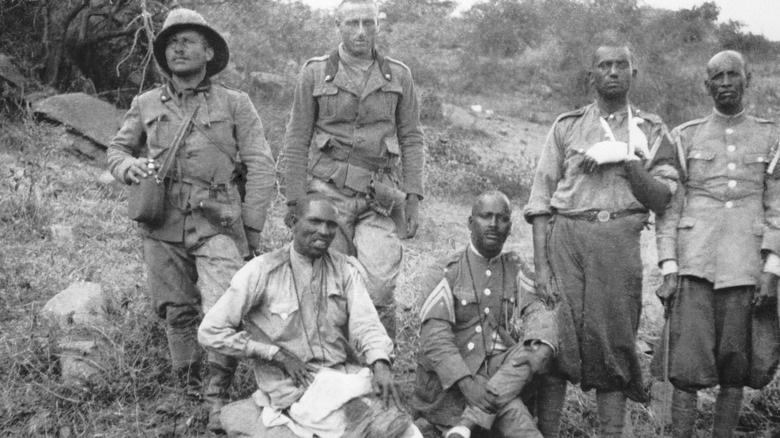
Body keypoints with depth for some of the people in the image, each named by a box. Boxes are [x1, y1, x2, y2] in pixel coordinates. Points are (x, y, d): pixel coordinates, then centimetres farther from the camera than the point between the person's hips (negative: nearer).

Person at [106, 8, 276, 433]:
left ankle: (217, 400, -1)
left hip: (217, 225, -3)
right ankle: (187, 389, 26)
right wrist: (128, 166, -3)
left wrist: (251, 229, -2)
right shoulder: (146, 104, 11)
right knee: (177, 314, 10)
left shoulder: (234, 103, 4)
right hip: (162, 226, 3)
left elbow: (260, 168, 3)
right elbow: (116, 148, 22)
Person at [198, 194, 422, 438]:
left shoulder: (346, 270, 6)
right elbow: (210, 332, -5)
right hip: (295, 387, -4)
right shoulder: (262, 271, -5)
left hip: (345, 374, 4)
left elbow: (366, 325, -6)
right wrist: (278, 355, -10)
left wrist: (381, 365, -28)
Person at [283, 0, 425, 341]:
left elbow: (411, 139, 11)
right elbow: (296, 140, 5)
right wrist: (295, 201, 0)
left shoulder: (398, 76, 10)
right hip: (329, 190, 0)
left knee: (379, 289, -11)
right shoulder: (315, 73, 5)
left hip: (380, 196, 0)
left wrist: (413, 197, 3)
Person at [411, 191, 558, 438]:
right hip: (452, 381, -5)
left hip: (505, 378, 5)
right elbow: (435, 338, -12)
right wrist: (468, 385, -28)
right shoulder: (444, 273, -1)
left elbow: (537, 311, -3)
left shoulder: (515, 270, 14)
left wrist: (539, 348, -27)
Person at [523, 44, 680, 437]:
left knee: (614, 344, 1)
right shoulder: (567, 126, 12)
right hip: (565, 236, 0)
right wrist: (541, 264, -2)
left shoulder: (650, 130, 14)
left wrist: (628, 163, -9)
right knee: (555, 339, -5)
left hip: (619, 242, 1)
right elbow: (541, 199, 7)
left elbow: (661, 199, 7)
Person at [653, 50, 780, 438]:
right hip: (694, 267, -1)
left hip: (746, 271, 1)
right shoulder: (685, 137, 9)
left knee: (735, 370, 5)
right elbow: (668, 210, 5)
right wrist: (668, 271, -4)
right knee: (686, 369, -6)